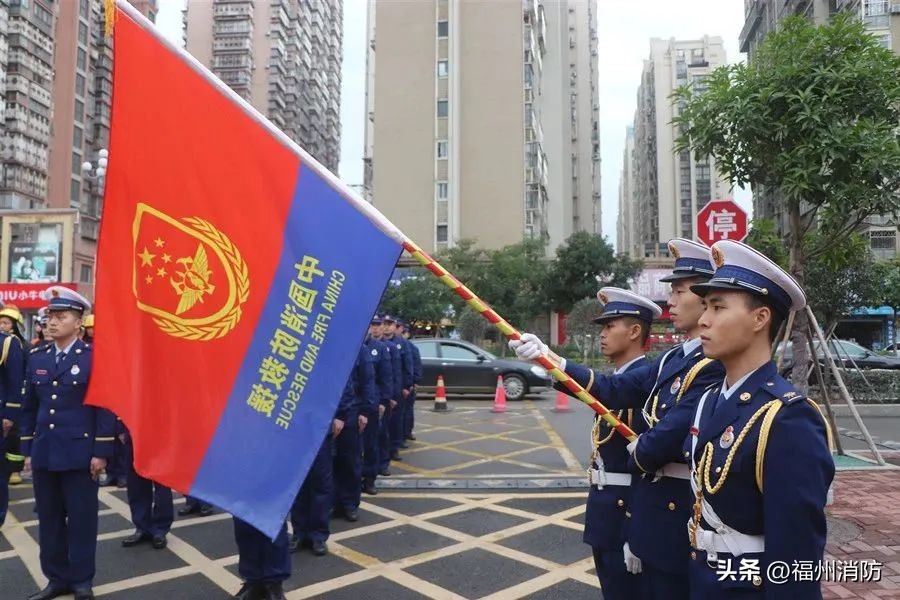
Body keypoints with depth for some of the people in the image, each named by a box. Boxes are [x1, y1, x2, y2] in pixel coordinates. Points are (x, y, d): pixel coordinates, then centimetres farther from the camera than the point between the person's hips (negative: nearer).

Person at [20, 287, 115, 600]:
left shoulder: (95, 357, -7)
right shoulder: (37, 358, 10)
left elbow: (105, 407, -9)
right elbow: (29, 407, 14)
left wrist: (101, 452, -11)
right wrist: (27, 450, 11)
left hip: (79, 454, -5)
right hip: (44, 454, 5)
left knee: (81, 519, 5)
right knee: (49, 519, 13)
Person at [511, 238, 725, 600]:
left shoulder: (715, 366, -22)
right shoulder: (674, 359, 9)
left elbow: (668, 438, -27)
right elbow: (614, 389, 2)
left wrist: (637, 454, -3)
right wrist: (546, 356, -7)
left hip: (680, 517, -9)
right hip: (653, 509, 9)